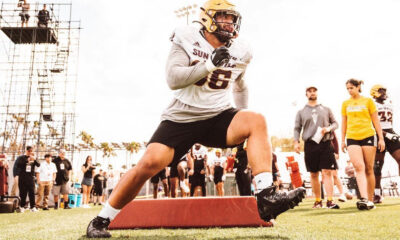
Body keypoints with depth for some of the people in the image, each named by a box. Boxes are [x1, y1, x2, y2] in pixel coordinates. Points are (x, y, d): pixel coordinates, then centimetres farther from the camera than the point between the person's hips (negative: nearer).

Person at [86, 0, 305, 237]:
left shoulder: (239, 52, 4)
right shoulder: (187, 39, -6)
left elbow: (240, 87, 21)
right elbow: (173, 79, -19)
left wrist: (242, 128, 17)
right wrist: (211, 64, -28)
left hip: (218, 118, 3)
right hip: (182, 118, -3)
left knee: (257, 121, -23)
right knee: (151, 162, -19)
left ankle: (266, 198, -26)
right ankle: (101, 220, 2)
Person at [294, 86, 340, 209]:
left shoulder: (326, 109, 15)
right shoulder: (301, 112, 13)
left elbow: (335, 123, 16)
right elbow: (297, 128, 10)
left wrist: (329, 128, -6)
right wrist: (296, 142, -4)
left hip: (326, 144, 0)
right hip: (310, 145, 1)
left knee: (327, 172, -9)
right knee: (314, 174, 5)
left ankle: (330, 201, -10)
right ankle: (318, 201, 15)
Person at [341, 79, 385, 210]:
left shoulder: (368, 101, 8)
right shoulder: (345, 103, 14)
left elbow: (375, 121, 7)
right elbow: (344, 123, 17)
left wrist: (381, 138, 2)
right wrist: (343, 140, 14)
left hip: (368, 136, -1)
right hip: (352, 138, 1)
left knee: (369, 169, 2)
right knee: (359, 167, -15)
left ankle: (370, 200, 10)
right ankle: (364, 199, -24)